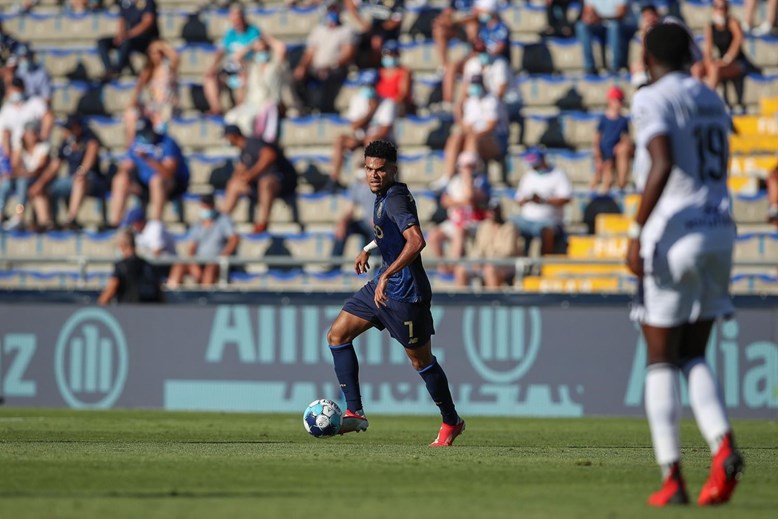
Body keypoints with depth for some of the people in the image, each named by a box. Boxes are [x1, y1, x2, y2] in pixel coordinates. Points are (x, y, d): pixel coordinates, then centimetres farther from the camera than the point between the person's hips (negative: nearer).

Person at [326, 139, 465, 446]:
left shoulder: (395, 199, -20)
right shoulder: (384, 196, 9)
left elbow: (416, 241, -34)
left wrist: (386, 276, -35)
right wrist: (368, 249, 37)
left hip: (405, 292, -10)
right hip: (384, 284, 10)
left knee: (420, 361, 2)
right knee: (337, 336, 4)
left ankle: (451, 422, 21)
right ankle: (354, 413, 2)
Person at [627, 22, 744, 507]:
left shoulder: (654, 100, -8)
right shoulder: (712, 101, 15)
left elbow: (663, 165, -22)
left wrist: (637, 231, -20)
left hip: (673, 232, -6)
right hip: (718, 230, 6)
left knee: (661, 362, 3)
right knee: (693, 357, 13)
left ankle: (673, 477, -2)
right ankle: (723, 444, -12)